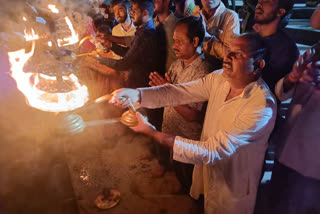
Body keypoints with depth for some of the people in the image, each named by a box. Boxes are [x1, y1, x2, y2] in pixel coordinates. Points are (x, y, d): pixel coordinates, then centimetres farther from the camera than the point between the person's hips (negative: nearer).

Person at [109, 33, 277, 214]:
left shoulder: (262, 108, -33)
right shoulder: (220, 78, -12)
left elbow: (213, 152, -33)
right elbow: (180, 92, -14)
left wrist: (153, 133, -34)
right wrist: (136, 94, -30)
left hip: (231, 192, -5)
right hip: (205, 174, 5)